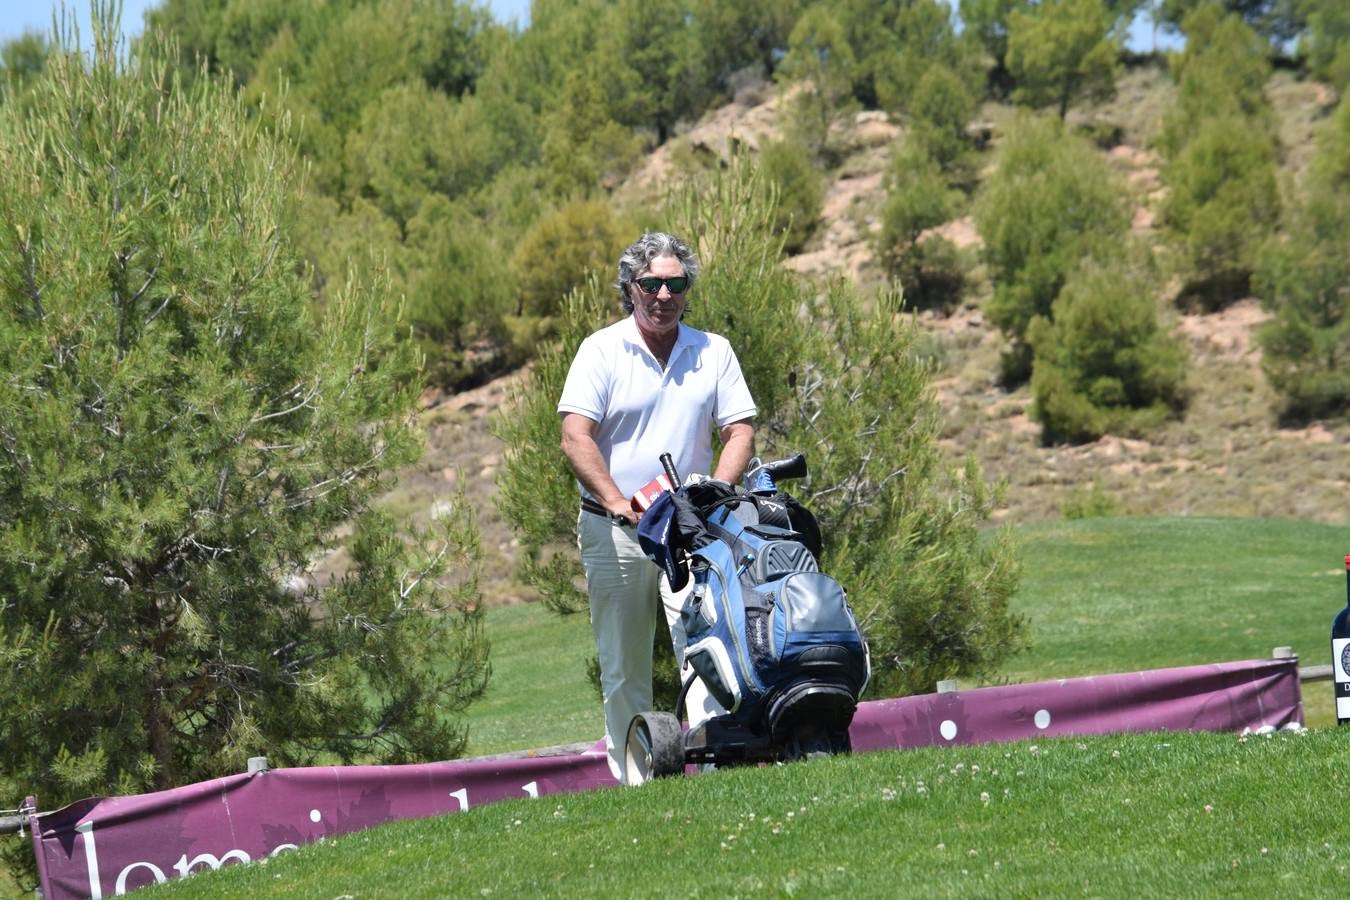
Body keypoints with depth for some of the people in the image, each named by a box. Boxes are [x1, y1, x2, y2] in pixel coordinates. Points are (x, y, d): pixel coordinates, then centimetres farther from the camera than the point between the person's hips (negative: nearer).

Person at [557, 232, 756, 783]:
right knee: (623, 668, 4)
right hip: (613, 530, -1)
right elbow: (575, 437, -8)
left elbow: (739, 431, 7)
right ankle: (632, 777, 10)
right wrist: (617, 503, -20)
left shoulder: (714, 352, 9)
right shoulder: (601, 350, 1)